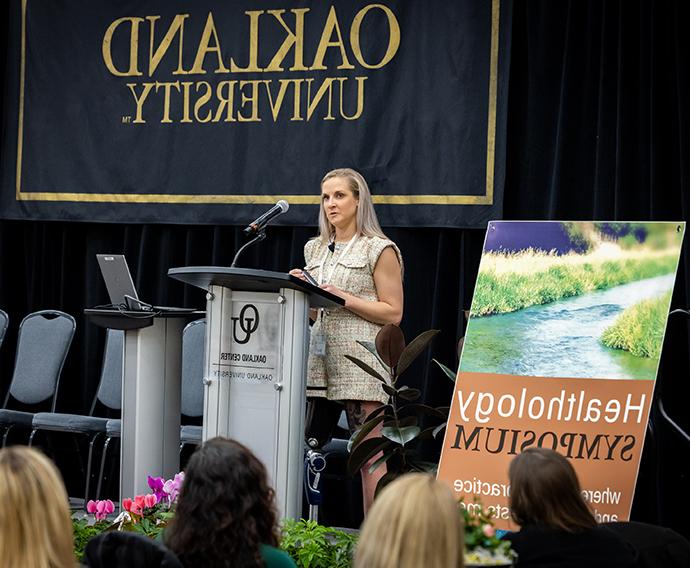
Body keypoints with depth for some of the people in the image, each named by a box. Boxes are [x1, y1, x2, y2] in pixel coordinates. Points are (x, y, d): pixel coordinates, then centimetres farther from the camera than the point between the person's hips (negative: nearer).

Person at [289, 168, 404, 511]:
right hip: (320, 354, 6)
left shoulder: (379, 250, 0)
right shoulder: (315, 250, 19)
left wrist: (346, 298, -12)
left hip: (360, 360, -6)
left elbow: (393, 313, -5)